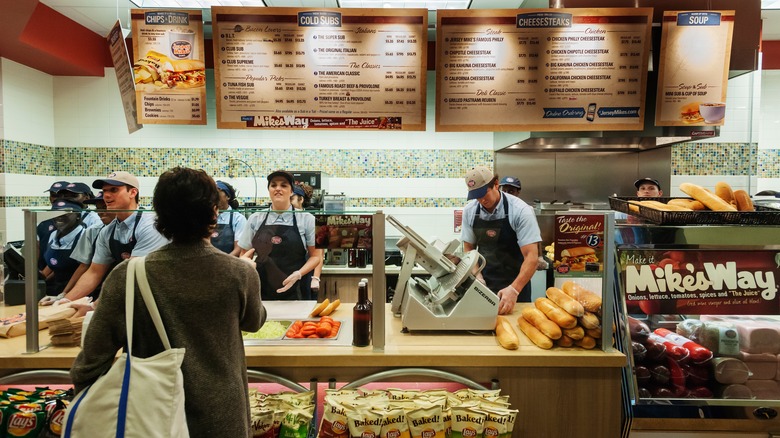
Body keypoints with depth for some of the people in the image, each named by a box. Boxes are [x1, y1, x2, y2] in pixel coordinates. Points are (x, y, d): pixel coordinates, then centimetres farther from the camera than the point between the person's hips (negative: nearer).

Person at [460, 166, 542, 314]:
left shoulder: (521, 210, -18)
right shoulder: (469, 211, -5)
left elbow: (531, 256, -21)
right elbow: (468, 249, 5)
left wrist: (514, 289, -31)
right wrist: (477, 274, -12)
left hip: (515, 284, -3)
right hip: (484, 283, 3)